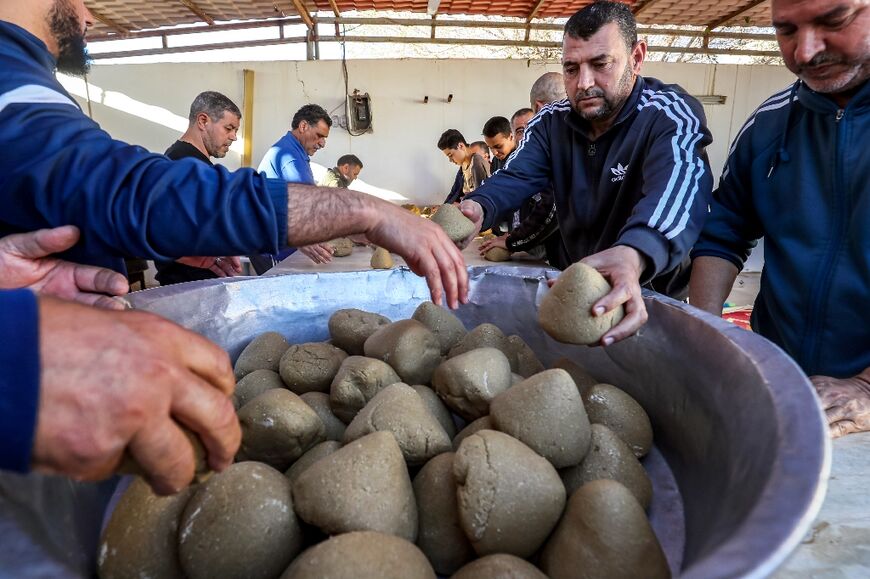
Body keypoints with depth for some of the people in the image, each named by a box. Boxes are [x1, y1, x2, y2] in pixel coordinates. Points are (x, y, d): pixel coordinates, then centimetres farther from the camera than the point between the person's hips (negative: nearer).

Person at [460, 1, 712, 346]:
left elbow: (678, 189, -39)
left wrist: (633, 255, -61)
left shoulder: (671, 115, -19)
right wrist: (477, 208, -40)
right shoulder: (552, 122, -2)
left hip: (650, 294, -3)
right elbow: (515, 177, -16)